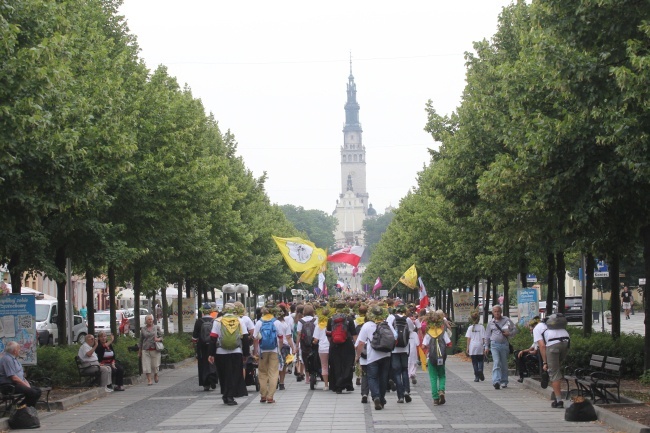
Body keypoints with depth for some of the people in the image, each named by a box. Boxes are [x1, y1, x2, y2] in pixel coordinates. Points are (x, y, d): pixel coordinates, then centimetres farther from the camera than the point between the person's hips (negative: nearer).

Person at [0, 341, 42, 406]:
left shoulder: (14, 359, 19)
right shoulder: (7, 359, -15)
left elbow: (21, 375, 22)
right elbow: (13, 378, -21)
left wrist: (26, 383, 5)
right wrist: (26, 385, -14)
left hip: (19, 384, 11)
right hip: (10, 386, -11)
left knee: (38, 390, 1)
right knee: (33, 392, -23)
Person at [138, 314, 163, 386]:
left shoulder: (156, 328, 6)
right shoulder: (143, 330, 8)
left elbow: (161, 336, 9)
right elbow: (141, 341, 13)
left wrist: (159, 339, -14)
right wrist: (139, 351, 13)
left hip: (155, 349, 0)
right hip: (146, 350, 0)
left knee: (155, 364, 3)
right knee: (147, 365, -7)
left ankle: (155, 375, 33)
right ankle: (149, 380, -4)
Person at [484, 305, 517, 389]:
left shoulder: (507, 320, 6)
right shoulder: (490, 323, 10)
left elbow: (515, 329, 10)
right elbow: (487, 336, 17)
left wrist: (509, 333, -9)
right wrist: (486, 347, 14)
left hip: (504, 344, 1)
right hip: (494, 345, -1)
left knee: (504, 364, 8)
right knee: (496, 363, -15)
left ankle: (504, 381, 19)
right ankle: (496, 382, -25)